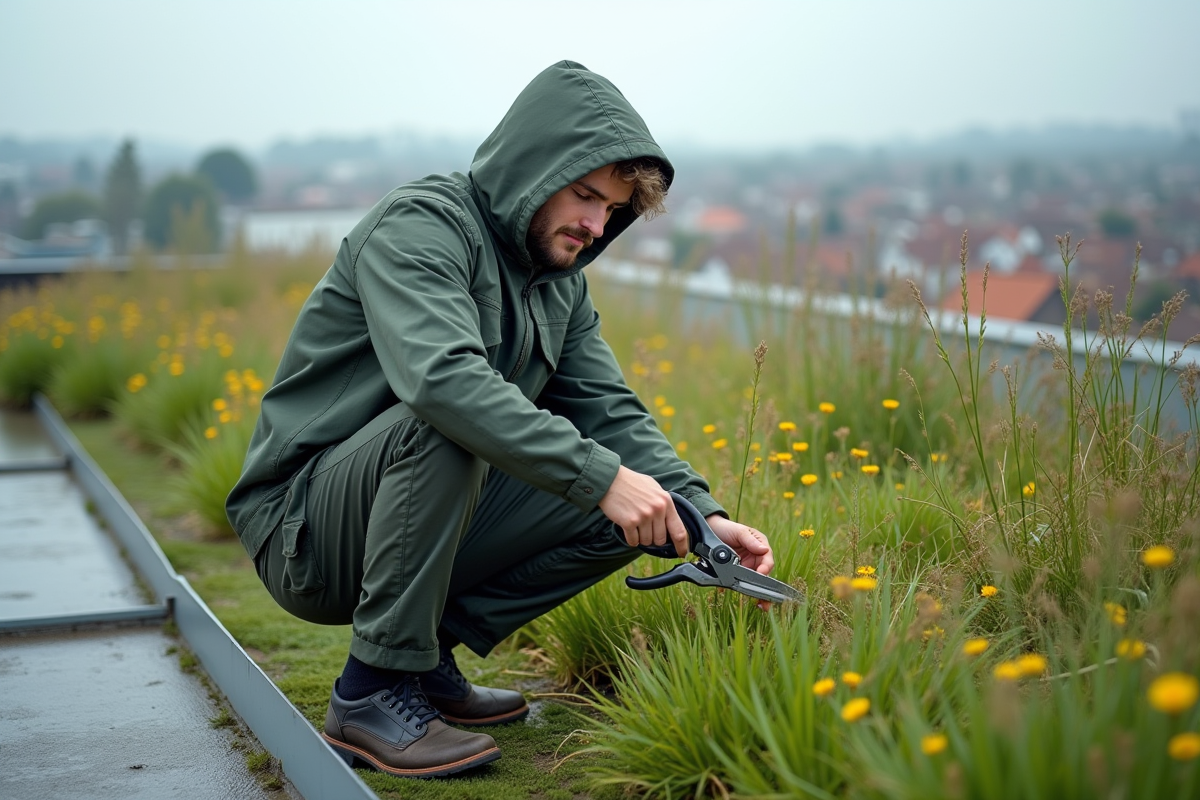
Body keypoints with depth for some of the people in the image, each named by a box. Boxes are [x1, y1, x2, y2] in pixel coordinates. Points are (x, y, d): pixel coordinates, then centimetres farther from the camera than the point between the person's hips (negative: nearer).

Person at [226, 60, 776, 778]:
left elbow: (610, 411, 3)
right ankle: (373, 690, -22)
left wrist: (701, 515, -14)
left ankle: (430, 646, 2)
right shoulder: (418, 227, -17)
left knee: (628, 515, -6)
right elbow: (442, 376, -35)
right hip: (303, 528, -7)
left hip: (432, 522, 8)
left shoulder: (560, 283, 9)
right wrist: (599, 476, -37)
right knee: (445, 423, -36)